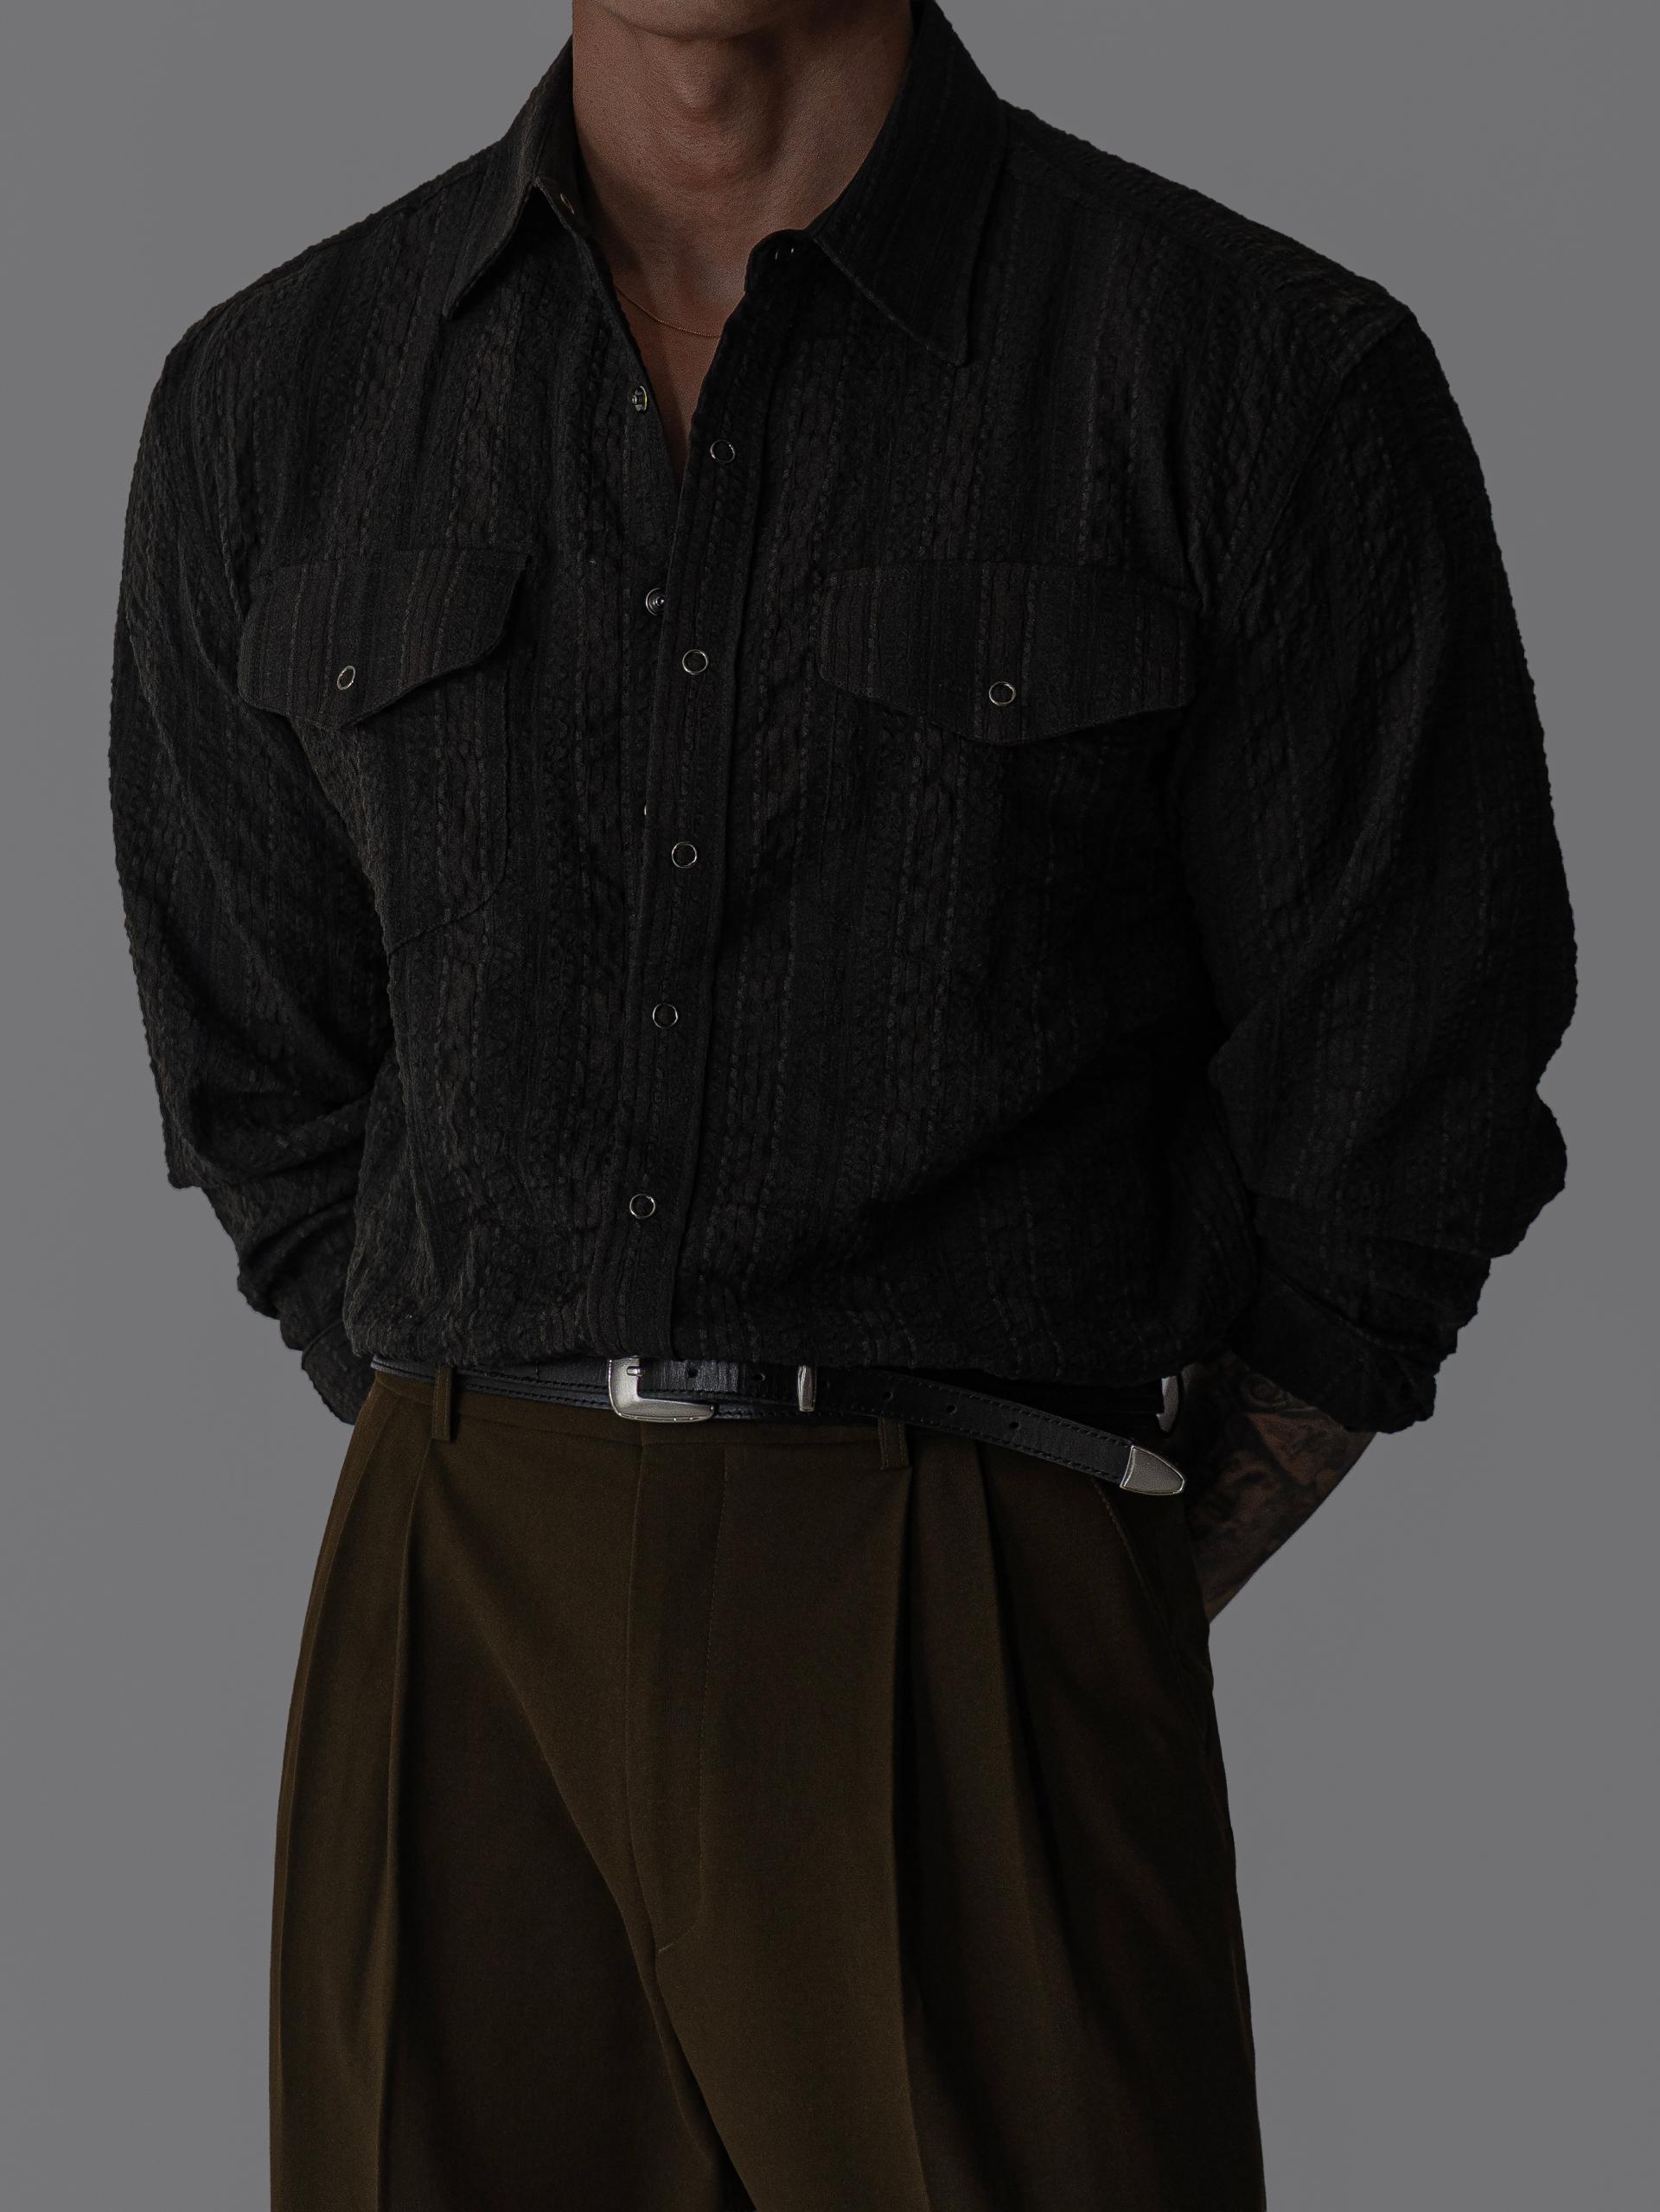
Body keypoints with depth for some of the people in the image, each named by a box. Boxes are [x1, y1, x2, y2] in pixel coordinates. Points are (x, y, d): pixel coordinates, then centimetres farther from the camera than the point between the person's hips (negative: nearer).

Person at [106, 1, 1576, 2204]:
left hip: (967, 1687, -2)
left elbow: (1391, 1154, 2)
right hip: (456, 1651, 3)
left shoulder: (1276, 381, -3)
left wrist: (1058, 1641, 3)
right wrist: (525, 1545, 9)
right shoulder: (271, 402, 8)